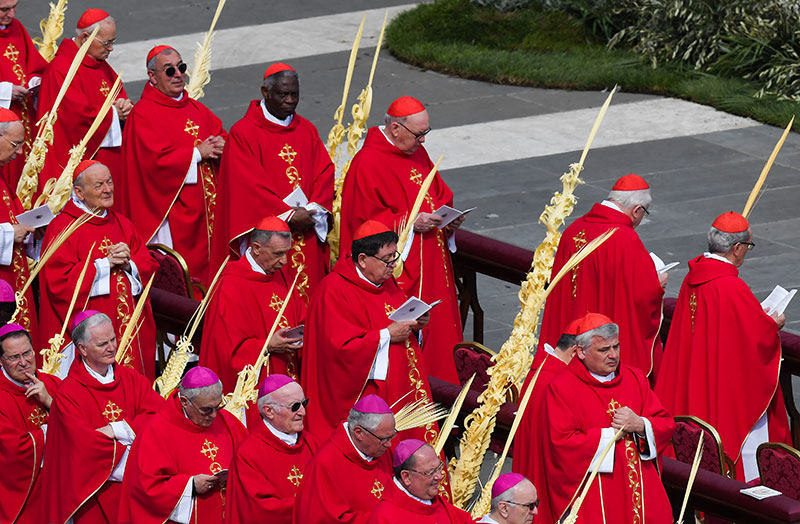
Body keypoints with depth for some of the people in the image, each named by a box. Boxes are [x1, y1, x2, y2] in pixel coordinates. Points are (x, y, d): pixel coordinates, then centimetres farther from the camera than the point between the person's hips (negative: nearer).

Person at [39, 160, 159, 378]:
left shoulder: (122, 224, 15)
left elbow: (149, 264, 12)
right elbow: (59, 282, -14)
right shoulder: (62, 227, -5)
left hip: (129, 325, 6)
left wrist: (128, 263, -10)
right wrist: (105, 264, -13)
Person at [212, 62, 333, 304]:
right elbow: (250, 184, -11)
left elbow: (325, 172, 7)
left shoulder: (307, 131, 13)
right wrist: (288, 214, -16)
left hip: (307, 232, 5)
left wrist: (313, 209, -11)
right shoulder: (243, 133, -5)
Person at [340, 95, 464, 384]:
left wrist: (448, 220, 0)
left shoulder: (418, 153, 12)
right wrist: (410, 223, -22)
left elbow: (440, 195, 22)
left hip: (430, 267, 9)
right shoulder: (368, 164, -15)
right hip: (397, 271, -9)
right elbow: (364, 220, -17)